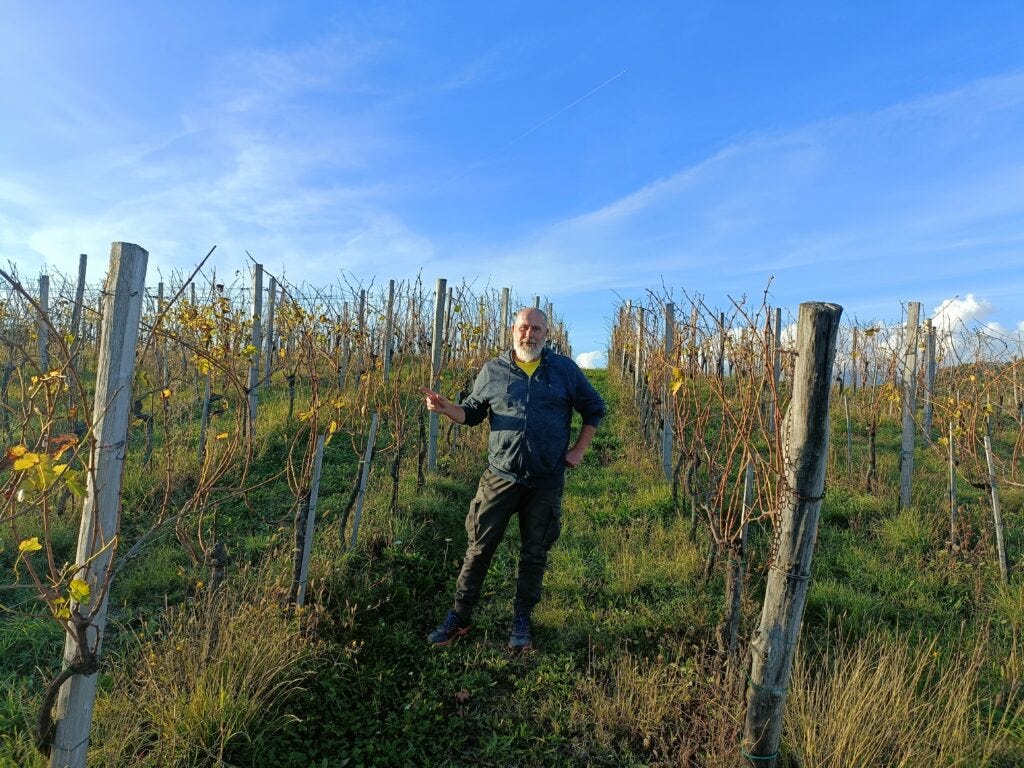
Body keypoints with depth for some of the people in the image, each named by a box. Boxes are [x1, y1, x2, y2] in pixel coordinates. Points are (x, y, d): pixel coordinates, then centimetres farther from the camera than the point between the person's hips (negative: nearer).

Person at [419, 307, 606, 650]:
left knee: (534, 554, 12)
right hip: (500, 477, 0)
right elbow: (471, 412, 6)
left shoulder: (565, 369, 2)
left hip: (546, 483, 1)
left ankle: (521, 620, 29)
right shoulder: (493, 370, 2)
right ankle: (459, 617, 22)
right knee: (479, 548, 6)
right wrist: (445, 407, -14)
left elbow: (594, 408, 11)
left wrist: (579, 450, 4)